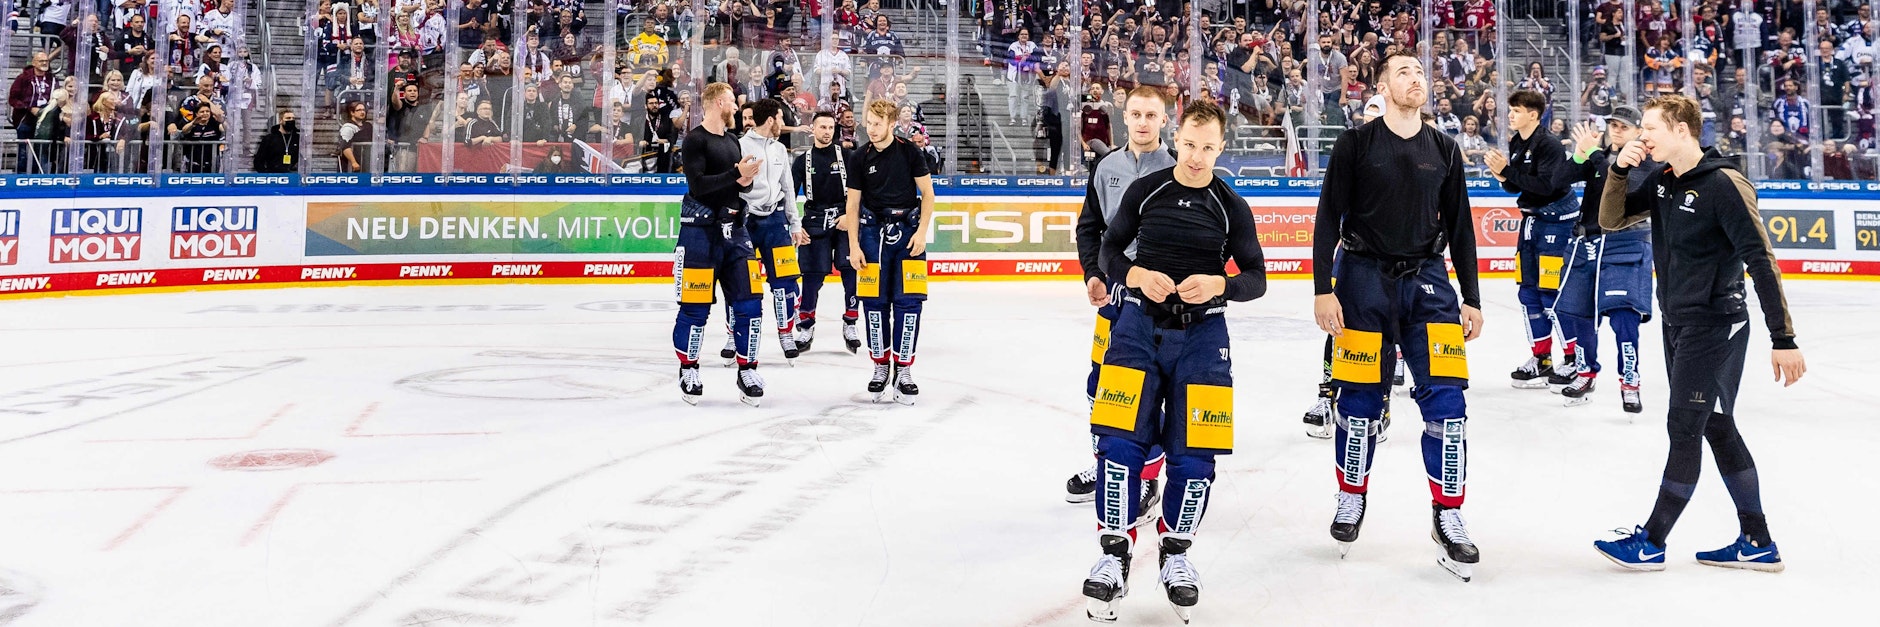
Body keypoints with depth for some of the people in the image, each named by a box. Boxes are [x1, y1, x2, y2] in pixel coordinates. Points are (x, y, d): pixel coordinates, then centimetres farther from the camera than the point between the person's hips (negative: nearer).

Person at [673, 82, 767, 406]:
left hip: (734, 230, 7)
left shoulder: (733, 141, 16)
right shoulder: (695, 140, -8)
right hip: (700, 231, -7)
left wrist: (747, 180, -6)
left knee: (748, 303, 2)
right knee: (696, 306, -1)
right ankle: (688, 369, 16)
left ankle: (747, 370, 11)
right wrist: (736, 175, -21)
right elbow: (697, 184, -18)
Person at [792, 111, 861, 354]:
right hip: (814, 222, 1)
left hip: (845, 220, -1)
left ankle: (850, 325, 4)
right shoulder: (803, 161, 8)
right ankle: (806, 326, 10)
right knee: (813, 275, -2)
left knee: (850, 271, -8)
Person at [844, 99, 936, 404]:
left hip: (908, 231, -1)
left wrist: (922, 231, -7)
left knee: (908, 302, -5)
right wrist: (854, 245, -1)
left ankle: (903, 370, 2)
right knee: (874, 302, 1)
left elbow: (928, 193, 1)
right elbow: (853, 204, 5)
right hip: (873, 231, 1)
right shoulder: (859, 158, 0)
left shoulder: (909, 151, -3)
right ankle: (880, 366, 14)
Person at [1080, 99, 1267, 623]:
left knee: (1194, 457, 0)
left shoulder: (1232, 207, -1)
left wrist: (1219, 285, -19)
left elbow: (1256, 279, 1)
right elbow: (1110, 250, 6)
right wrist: (1137, 275, -14)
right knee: (1121, 443, -9)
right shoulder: (1144, 191, 0)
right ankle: (1114, 554, 5)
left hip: (1201, 335, 0)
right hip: (1139, 325, 0)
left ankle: (1176, 553, 21)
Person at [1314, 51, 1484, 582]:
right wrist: (1323, 289, -11)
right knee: (1360, 397, 4)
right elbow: (1328, 219, -4)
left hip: (1426, 279, 3)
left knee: (1446, 398, -6)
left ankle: (1447, 515, 4)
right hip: (1364, 278, -2)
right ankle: (1352, 497, 23)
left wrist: (1472, 299, 9)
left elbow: (1459, 227, 12)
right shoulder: (1356, 144, -2)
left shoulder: (1443, 150, 9)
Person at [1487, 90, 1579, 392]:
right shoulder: (1515, 143, 8)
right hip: (1531, 218, 9)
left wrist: (1508, 170, -25)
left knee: (1553, 293, -9)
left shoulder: (1549, 144, -17)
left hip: (1557, 220, -9)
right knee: (1528, 292, 9)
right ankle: (1541, 360, 17)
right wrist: (1503, 177, -10)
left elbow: (1545, 185, -26)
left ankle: (1575, 360, 2)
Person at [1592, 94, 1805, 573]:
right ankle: (1757, 543, 22)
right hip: (1677, 322, 9)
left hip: (1715, 325, -9)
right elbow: (1612, 221, 8)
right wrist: (1620, 169, -9)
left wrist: (1783, 339, -20)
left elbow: (1761, 261, -19)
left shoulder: (1724, 184, -18)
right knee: (1716, 426, 12)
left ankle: (1652, 542, 9)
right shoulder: (1660, 179, 6)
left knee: (1685, 428, -1)